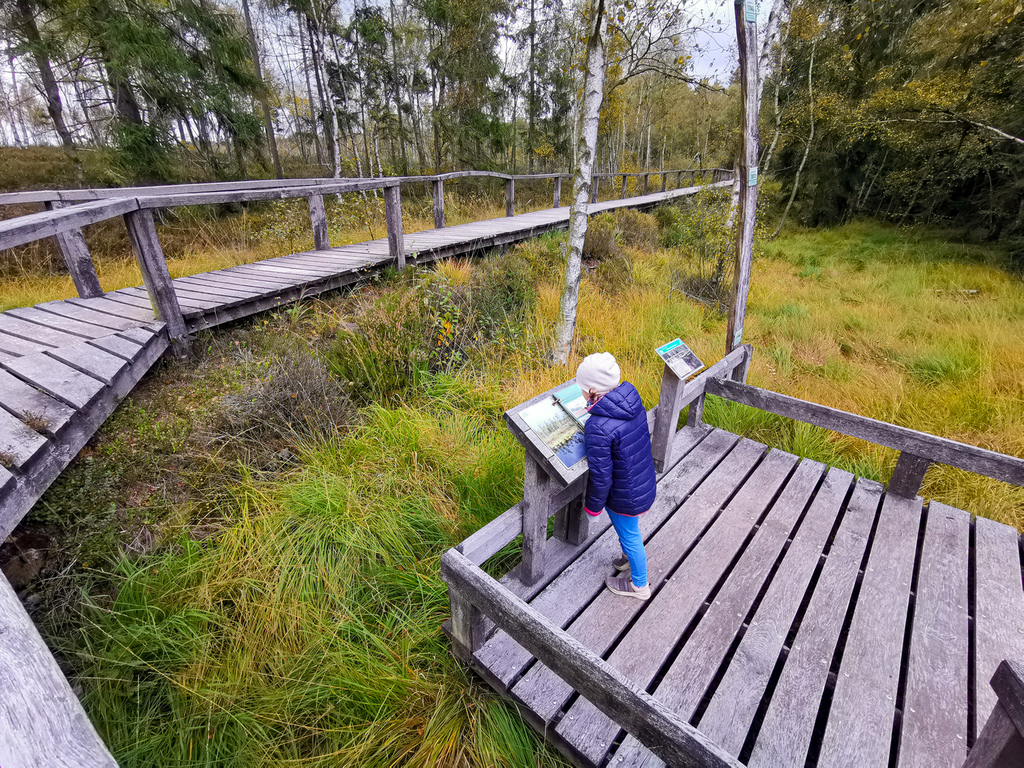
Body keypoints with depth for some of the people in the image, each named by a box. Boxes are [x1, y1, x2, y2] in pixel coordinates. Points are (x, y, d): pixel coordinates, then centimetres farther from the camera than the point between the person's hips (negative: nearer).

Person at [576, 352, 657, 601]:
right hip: (646, 484, 7)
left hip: (625, 496, -7)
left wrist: (592, 505, -7)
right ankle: (633, 558, 60)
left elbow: (601, 477, -25)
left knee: (629, 537, 19)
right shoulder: (633, 401, -11)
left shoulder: (599, 428, -35)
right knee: (630, 530, 32)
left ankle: (639, 585, 45)